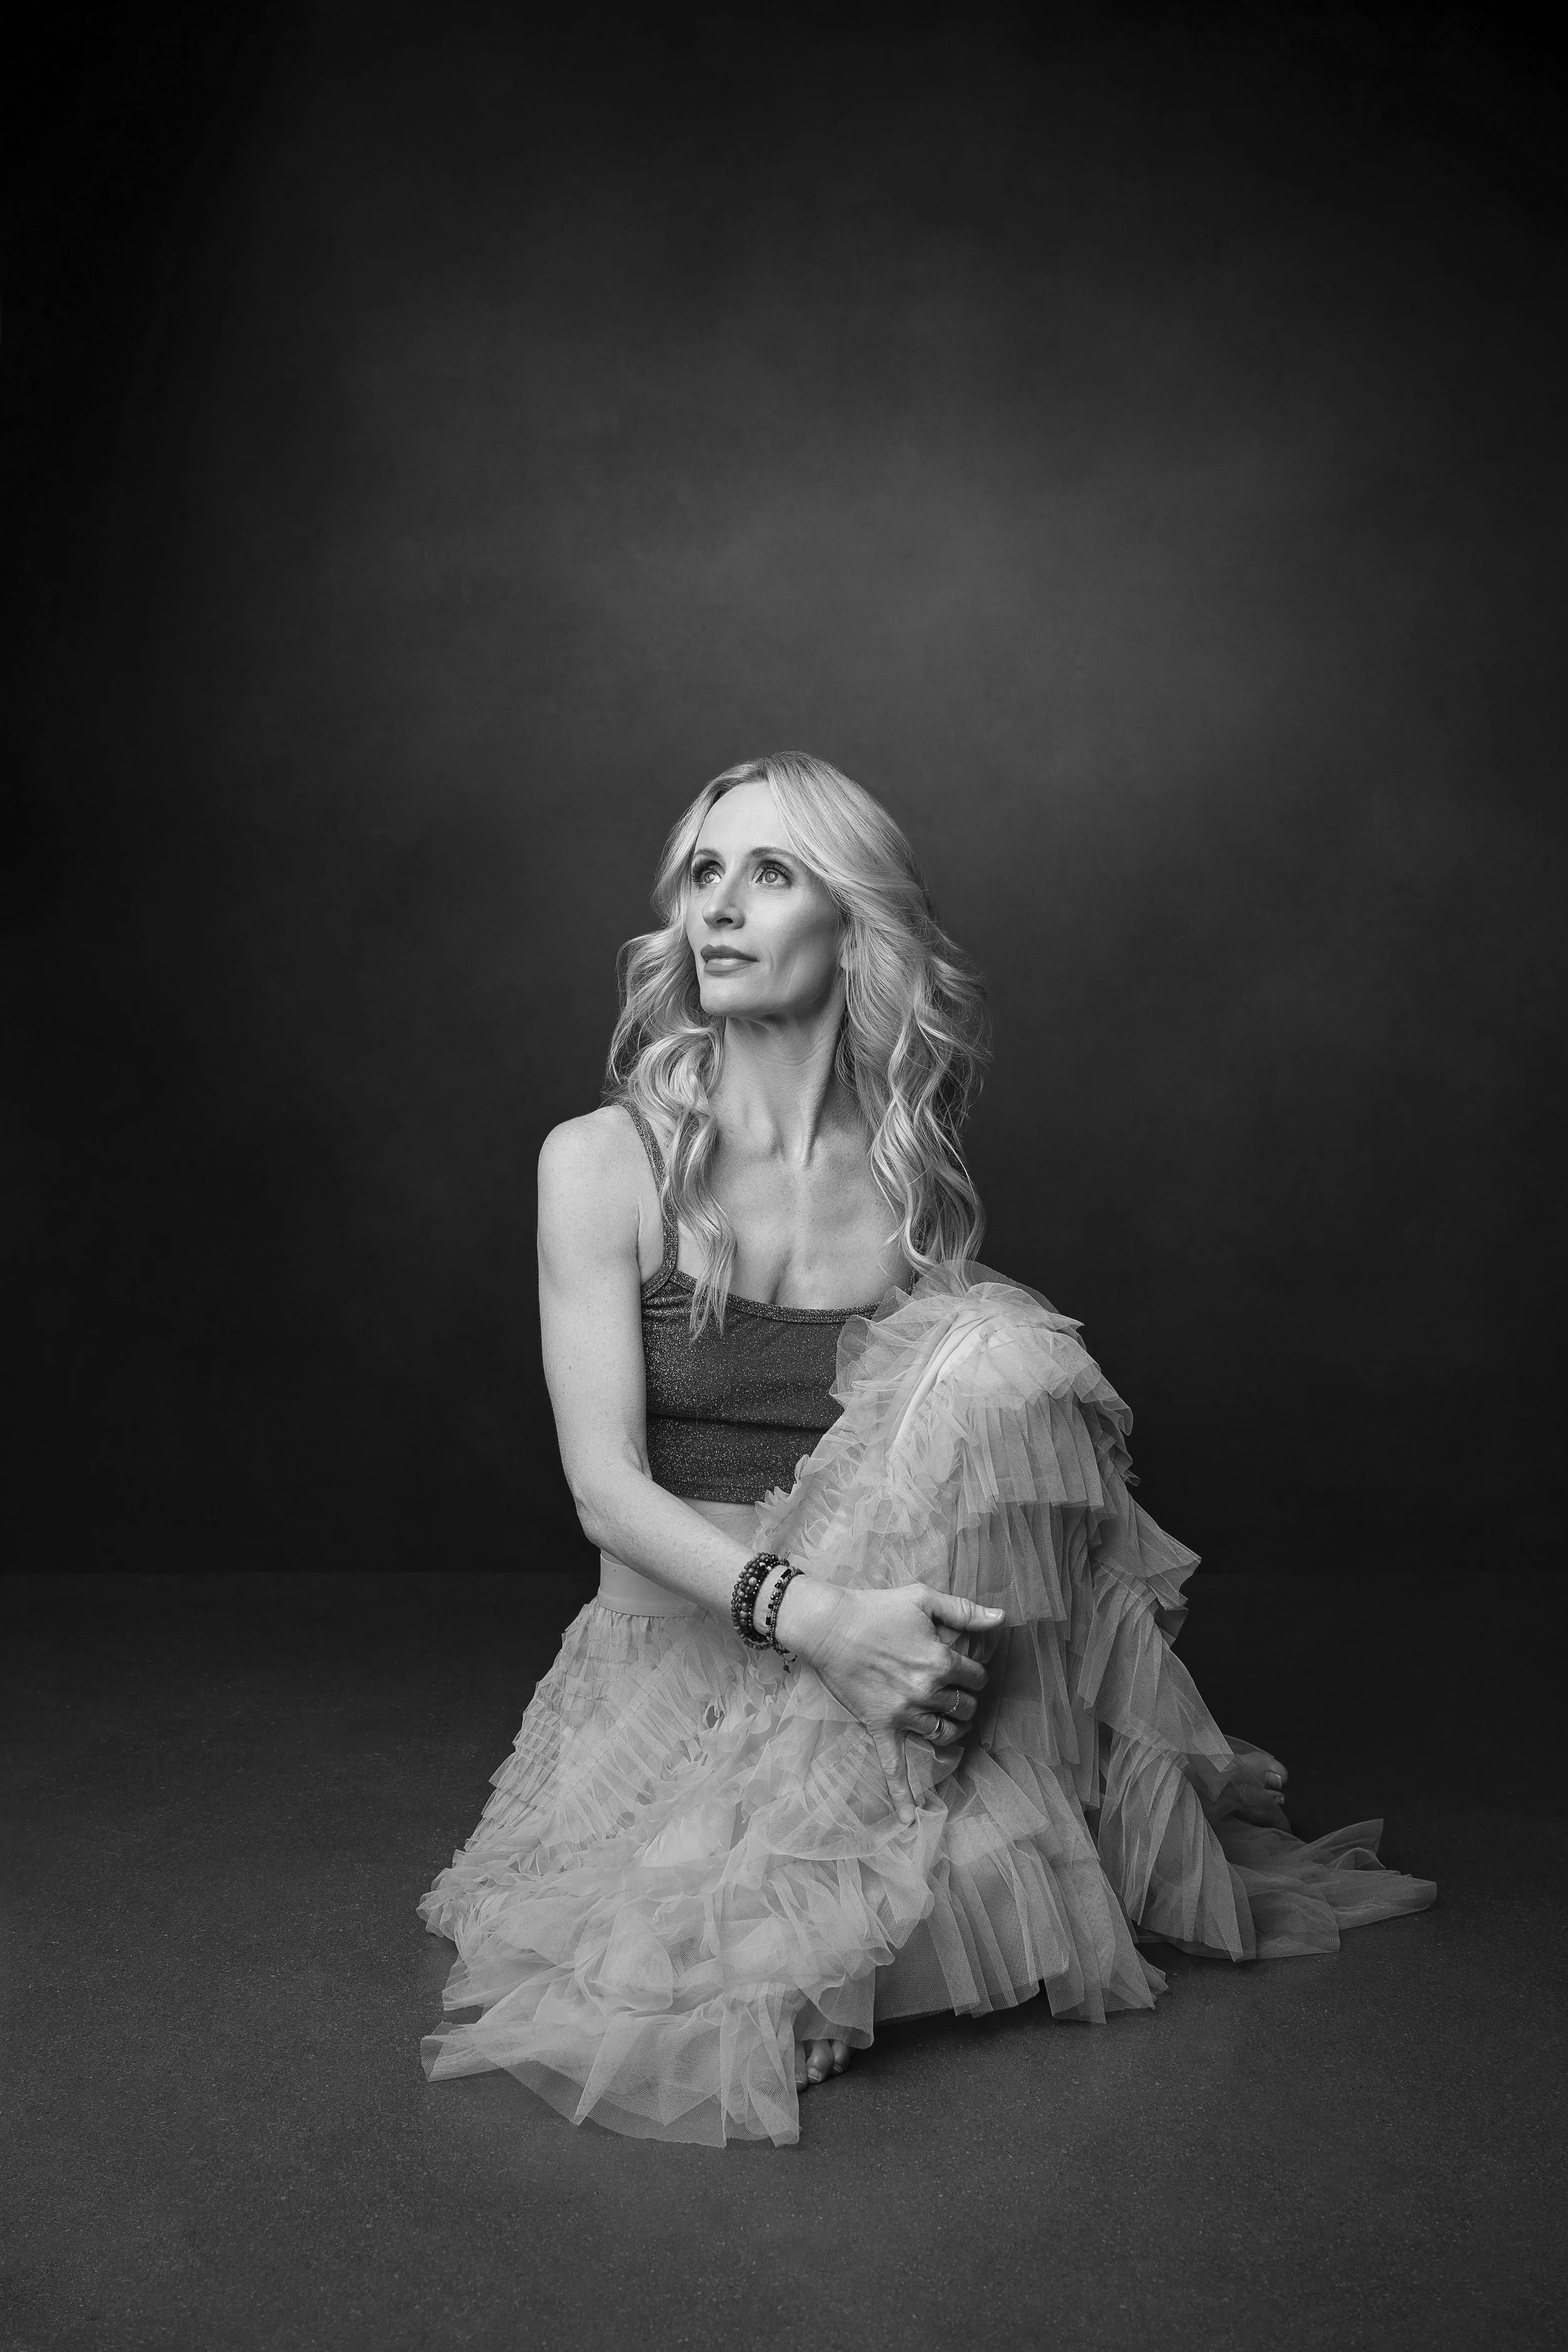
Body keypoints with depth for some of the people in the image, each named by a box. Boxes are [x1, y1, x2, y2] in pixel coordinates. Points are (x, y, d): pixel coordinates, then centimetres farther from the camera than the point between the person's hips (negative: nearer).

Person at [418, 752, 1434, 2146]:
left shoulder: (911, 1177, 2)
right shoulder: (605, 1161, -6)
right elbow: (608, 1486, -14)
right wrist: (809, 1614, -30)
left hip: (876, 1633, 3)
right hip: (685, 1636, -3)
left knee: (994, 1356, -25)